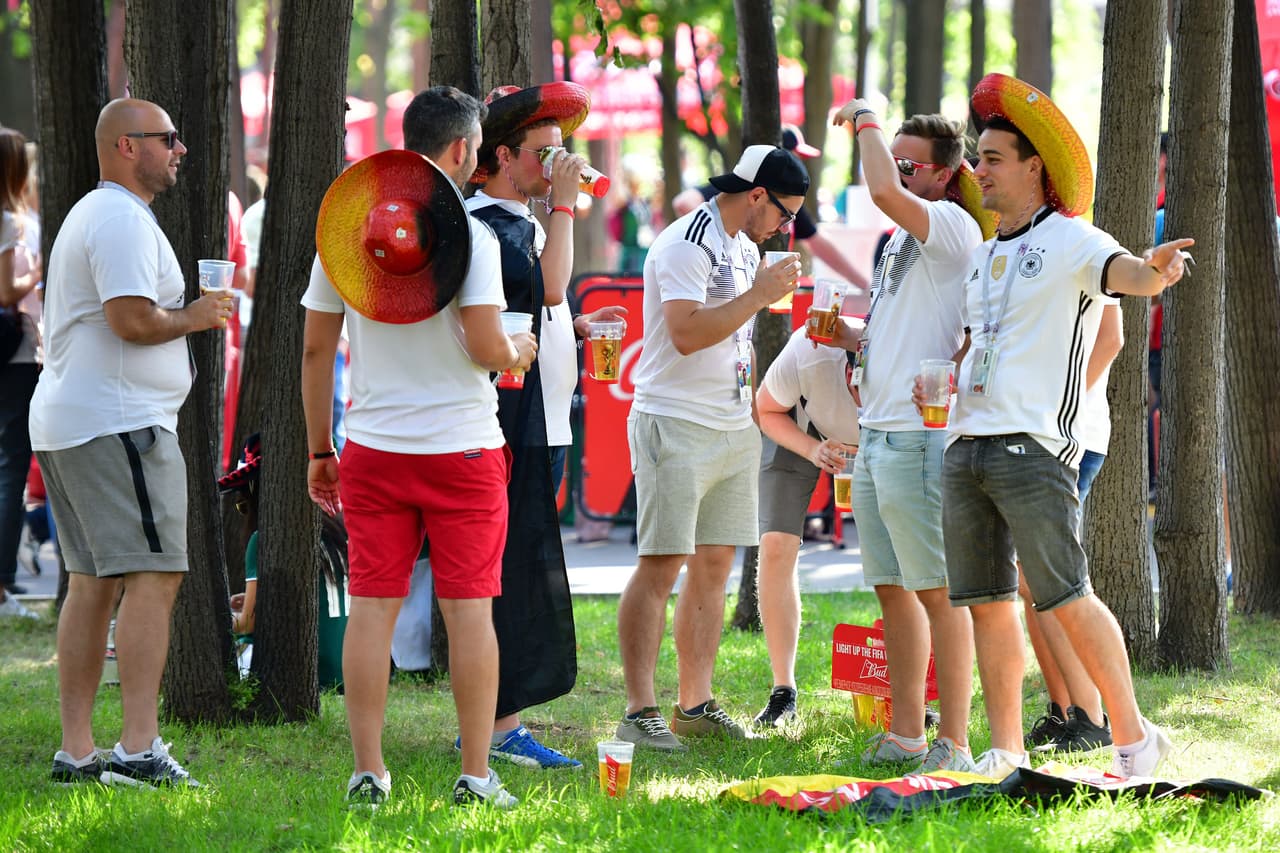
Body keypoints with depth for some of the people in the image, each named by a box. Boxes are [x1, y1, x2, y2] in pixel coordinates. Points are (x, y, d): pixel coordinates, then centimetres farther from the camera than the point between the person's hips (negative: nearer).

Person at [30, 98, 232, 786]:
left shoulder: (89, 214, 22)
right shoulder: (123, 219, -12)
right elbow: (132, 319, -22)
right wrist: (193, 317, -7)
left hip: (64, 421, 11)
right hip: (119, 421, -11)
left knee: (92, 582, 10)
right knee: (153, 575, -12)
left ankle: (75, 751, 9)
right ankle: (138, 748, -19)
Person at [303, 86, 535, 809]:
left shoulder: (346, 229, 4)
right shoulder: (470, 235, -10)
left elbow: (316, 349, 6)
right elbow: (486, 348, -17)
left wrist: (319, 450, 15)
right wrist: (519, 350, 6)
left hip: (372, 450, 4)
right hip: (462, 449, -3)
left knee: (372, 607, 5)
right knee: (469, 608, 2)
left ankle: (368, 773, 5)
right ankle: (477, 776, 3)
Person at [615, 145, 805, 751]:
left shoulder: (743, 247, 17)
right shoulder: (686, 245, -14)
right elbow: (686, 333, -25)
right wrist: (760, 294, -18)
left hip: (734, 428, 9)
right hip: (676, 423, -9)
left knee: (714, 564, 7)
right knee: (662, 564, -10)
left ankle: (695, 705, 11)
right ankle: (639, 712, -9)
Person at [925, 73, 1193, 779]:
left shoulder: (1069, 242, -4)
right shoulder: (983, 255, 20)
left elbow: (1129, 274, -24)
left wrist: (1155, 267, -46)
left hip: (1032, 448, -8)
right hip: (964, 448, 8)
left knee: (1066, 600, -11)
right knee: (987, 603, 6)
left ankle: (1134, 739, -3)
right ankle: (1006, 753, 11)